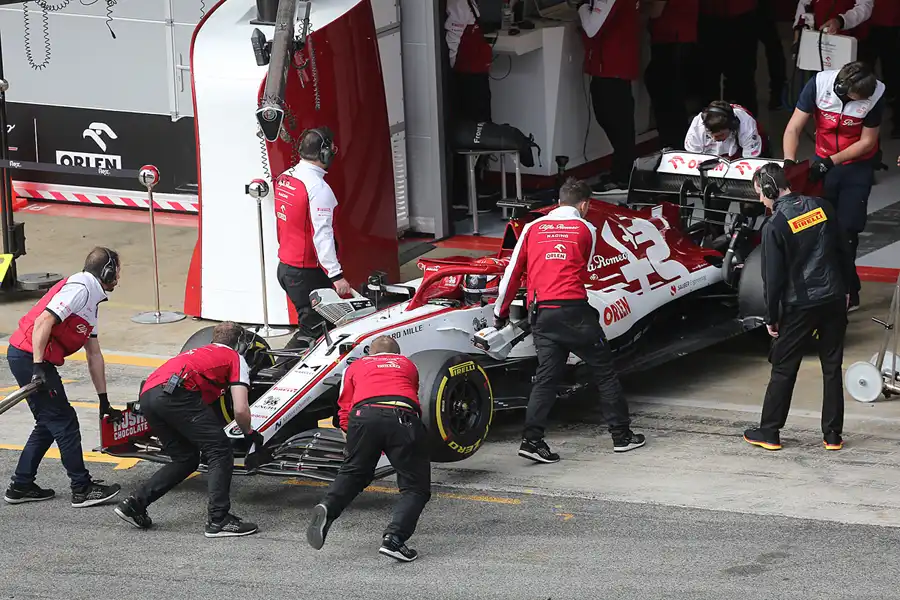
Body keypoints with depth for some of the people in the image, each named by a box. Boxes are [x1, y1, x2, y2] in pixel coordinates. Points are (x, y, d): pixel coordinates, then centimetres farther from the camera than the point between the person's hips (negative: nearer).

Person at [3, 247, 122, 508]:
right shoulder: (80, 288, -11)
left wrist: (104, 401, 25)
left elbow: (94, 354, 25)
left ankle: (21, 486, 21)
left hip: (31, 358, 10)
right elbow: (43, 321, -22)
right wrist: (38, 369, -27)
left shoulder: (91, 301, 21)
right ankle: (82, 489, 1)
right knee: (64, 422, -4)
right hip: (30, 356, -10)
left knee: (49, 423, 16)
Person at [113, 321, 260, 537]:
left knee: (186, 459, 19)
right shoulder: (235, 358, 19)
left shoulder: (198, 352, 38)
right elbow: (240, 410, 9)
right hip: (176, 392, -7)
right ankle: (218, 519, -7)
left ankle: (135, 503, 14)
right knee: (221, 452, 0)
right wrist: (249, 433, 27)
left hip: (147, 395, 7)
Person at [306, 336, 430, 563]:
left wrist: (355, 440, 36)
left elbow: (345, 412, 24)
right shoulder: (407, 365, 33)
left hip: (363, 416, 1)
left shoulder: (355, 367, 31)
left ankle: (328, 508, 0)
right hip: (403, 418, -1)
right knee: (416, 487, 8)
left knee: (353, 471, 24)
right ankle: (394, 538, -11)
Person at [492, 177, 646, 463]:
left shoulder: (533, 228, 13)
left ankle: (532, 439, -10)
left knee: (546, 375, 4)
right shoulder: (586, 230, 8)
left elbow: (512, 273, 13)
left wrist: (500, 312, 25)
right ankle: (622, 435, 12)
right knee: (604, 371, 8)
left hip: (541, 313, 3)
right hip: (575, 310, -3)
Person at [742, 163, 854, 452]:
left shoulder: (774, 227, -14)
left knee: (783, 369, 7)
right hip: (834, 299, 5)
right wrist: (846, 289, 20)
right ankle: (832, 435, 13)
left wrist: (771, 317, 0)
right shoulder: (822, 207, 1)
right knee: (832, 368, 11)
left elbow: (773, 277, -10)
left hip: (799, 306, -5)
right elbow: (842, 251, 9)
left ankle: (769, 432, 13)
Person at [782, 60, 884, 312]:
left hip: (857, 166, -2)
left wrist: (831, 161, -19)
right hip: (824, 163, 2)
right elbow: (793, 130, -16)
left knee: (846, 230, -5)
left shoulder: (876, 94, -23)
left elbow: (867, 141, -12)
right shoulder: (818, 85, -22)